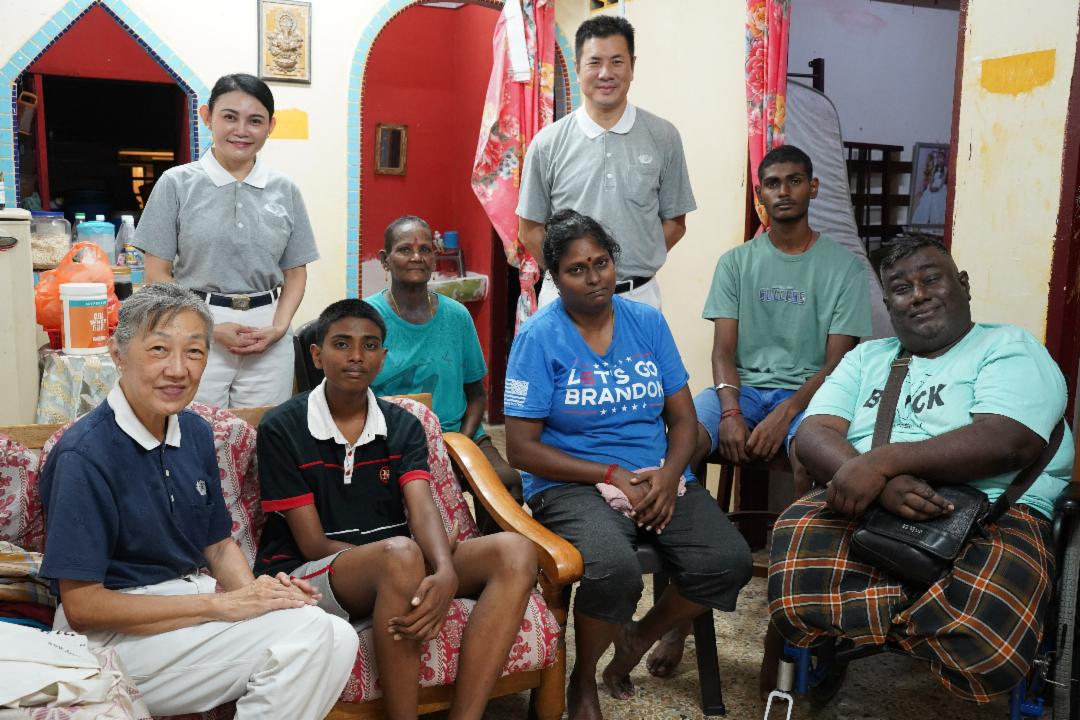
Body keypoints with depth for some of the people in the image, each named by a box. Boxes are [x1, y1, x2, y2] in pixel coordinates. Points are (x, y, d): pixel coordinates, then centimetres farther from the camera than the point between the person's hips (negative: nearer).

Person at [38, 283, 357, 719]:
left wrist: (255, 591, -9)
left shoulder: (195, 433, 5)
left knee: (336, 638, -18)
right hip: (115, 632, -7)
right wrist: (222, 604, -20)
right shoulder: (83, 455, -16)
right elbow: (81, 606, -17)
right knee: (310, 633, -25)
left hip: (193, 602, 7)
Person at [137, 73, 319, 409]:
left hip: (269, 342, 2)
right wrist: (210, 327, -11)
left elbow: (296, 272, 10)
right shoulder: (177, 183, 0)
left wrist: (279, 327, -6)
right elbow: (158, 273, -1)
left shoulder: (285, 191, 7)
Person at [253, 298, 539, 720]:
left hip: (390, 572, 5)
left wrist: (446, 573, -31)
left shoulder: (402, 426, 8)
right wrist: (392, 559, -20)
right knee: (401, 554, -37)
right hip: (306, 575, -4)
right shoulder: (281, 429, -4)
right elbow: (313, 543, -8)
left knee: (514, 552, -19)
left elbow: (423, 510, -9)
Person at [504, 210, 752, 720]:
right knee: (615, 571, -34)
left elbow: (683, 418, 9)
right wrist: (613, 476, -15)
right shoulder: (538, 338, -5)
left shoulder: (648, 322, 7)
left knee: (729, 562, -20)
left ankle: (641, 637, 12)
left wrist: (669, 474, -13)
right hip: (572, 485, -4)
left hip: (659, 479, 5)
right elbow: (522, 449, -8)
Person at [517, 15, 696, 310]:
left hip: (639, 296, 0)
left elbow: (674, 224, 5)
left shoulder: (663, 137, 0)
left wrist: (635, 269, -3)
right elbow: (530, 229, 4)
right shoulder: (547, 143, -1)